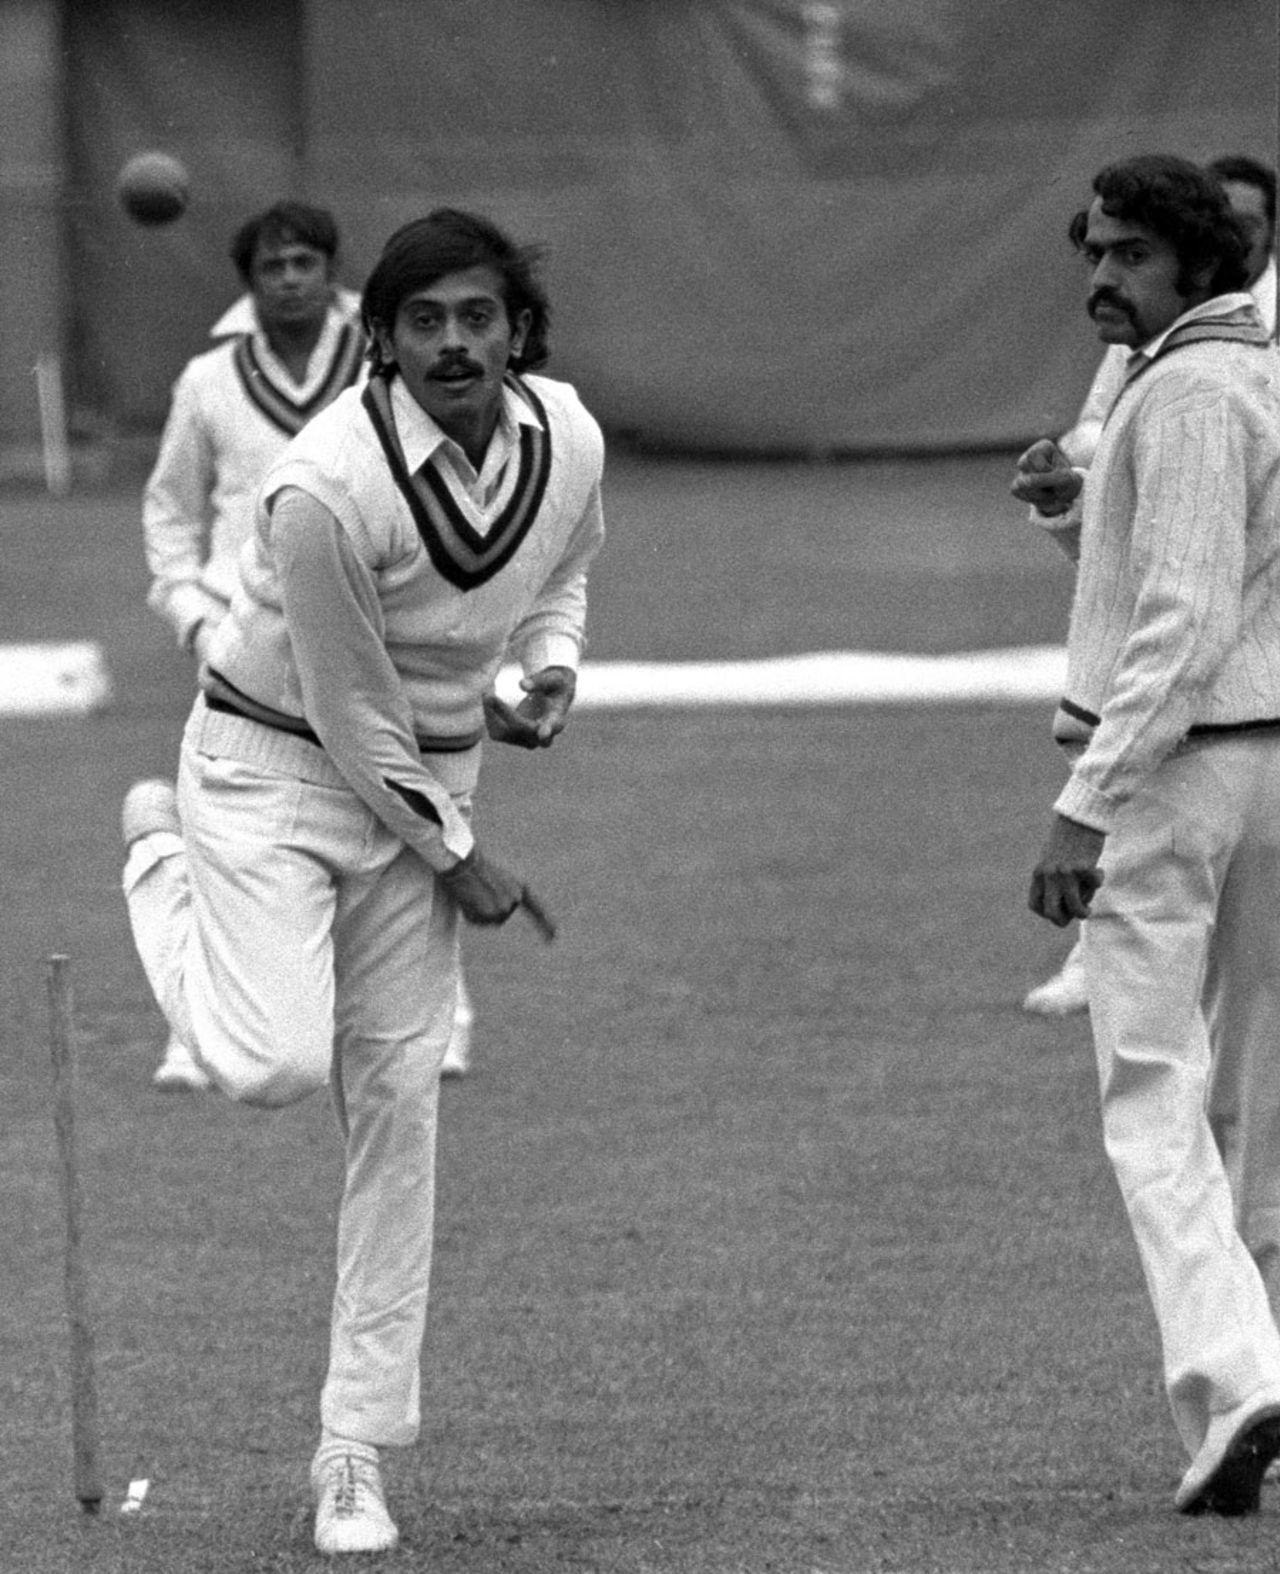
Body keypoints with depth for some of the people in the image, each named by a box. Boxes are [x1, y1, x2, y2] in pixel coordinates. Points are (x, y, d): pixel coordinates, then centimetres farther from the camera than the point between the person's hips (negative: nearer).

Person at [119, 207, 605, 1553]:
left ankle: (357, 1448, 9)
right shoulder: (327, 486, -29)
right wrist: (458, 862, -10)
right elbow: (353, 715, -19)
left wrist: (550, 668, -4)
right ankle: (163, 855, 14)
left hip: (430, 774, 5)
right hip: (277, 766, -5)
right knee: (276, 1065, -20)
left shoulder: (567, 439, -9)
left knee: (396, 1098, 2)